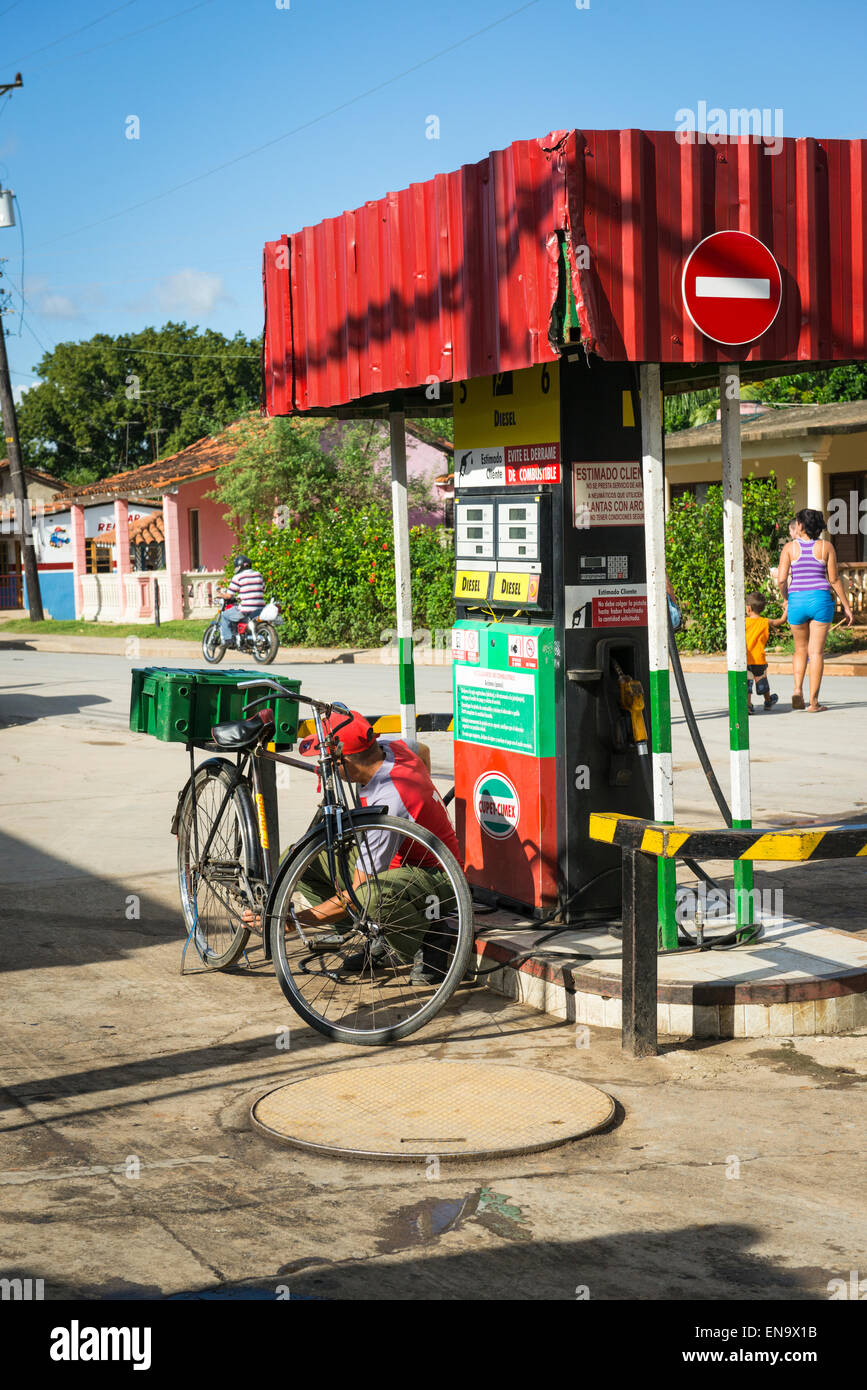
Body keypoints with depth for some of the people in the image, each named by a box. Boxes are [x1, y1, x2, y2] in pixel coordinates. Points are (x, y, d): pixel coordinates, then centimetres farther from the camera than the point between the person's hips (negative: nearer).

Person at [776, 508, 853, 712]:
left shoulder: (790, 547, -1)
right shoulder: (826, 547, 0)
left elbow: (781, 579, -6)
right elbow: (834, 579, 0)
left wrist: (786, 599, 13)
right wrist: (846, 606, 7)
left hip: (797, 601, 1)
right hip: (821, 600, -1)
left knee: (801, 649, 19)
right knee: (816, 651, 2)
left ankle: (798, 689, -1)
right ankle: (814, 701, 0)